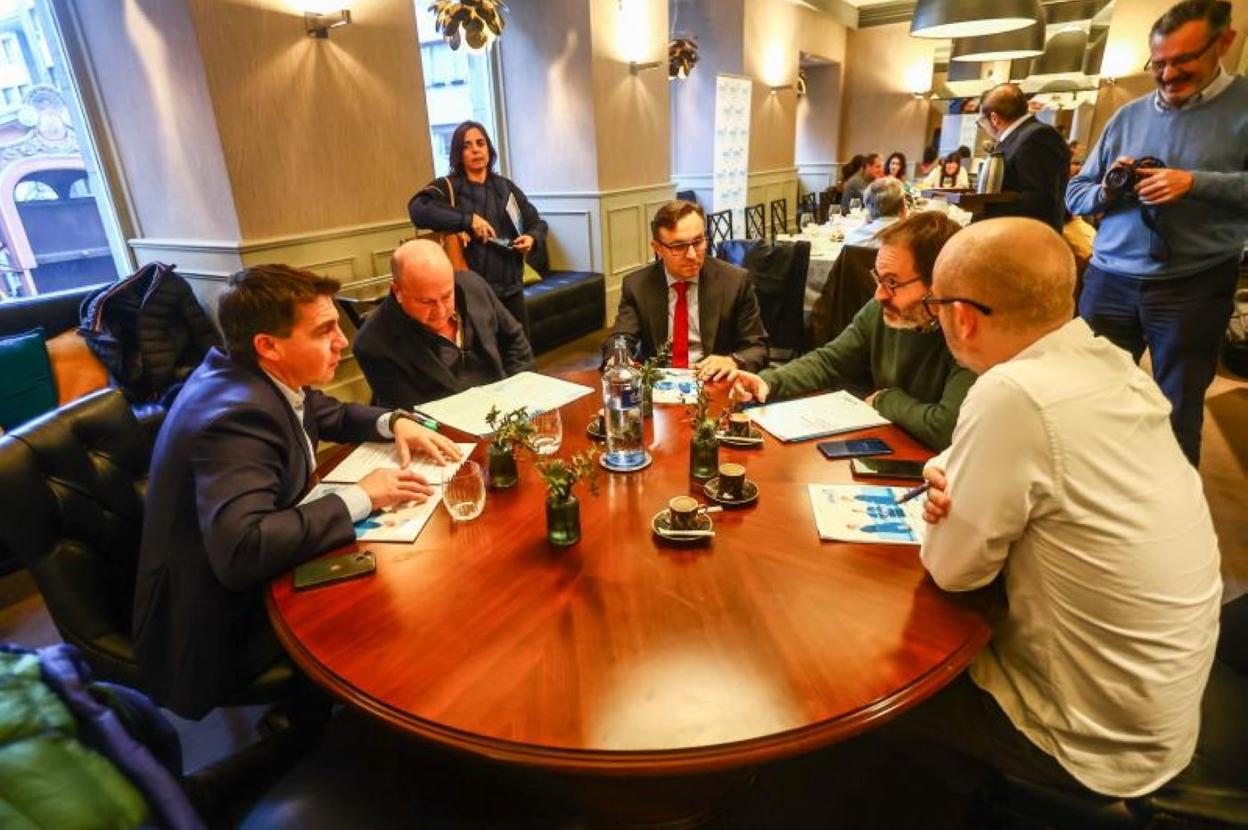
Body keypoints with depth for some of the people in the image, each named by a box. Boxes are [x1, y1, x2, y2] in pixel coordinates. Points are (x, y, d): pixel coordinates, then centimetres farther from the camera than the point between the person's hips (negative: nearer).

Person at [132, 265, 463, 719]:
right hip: (221, 623, -8)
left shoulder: (262, 377, -5)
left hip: (251, 577, 8)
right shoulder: (237, 415, -32)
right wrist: (360, 498, -32)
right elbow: (240, 552, -42)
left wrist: (395, 422, -6)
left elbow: (332, 415, 14)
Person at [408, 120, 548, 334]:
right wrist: (468, 219, -26)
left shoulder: (506, 187, 11)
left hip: (511, 289, 5)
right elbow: (417, 209, -21)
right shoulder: (447, 187, -2)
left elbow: (537, 223, 15)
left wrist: (532, 238, -8)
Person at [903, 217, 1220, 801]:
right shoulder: (1111, 364, -7)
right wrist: (953, 482, -12)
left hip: (1096, 737, -7)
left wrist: (945, 513, -4)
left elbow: (952, 568, -23)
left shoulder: (1015, 394, -33)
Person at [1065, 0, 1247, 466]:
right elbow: (1074, 195, 13)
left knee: (1178, 416, 8)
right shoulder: (1128, 116, 11)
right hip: (1109, 282, 3)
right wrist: (1106, 191, -7)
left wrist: (1195, 183, -18)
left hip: (1192, 288, -3)